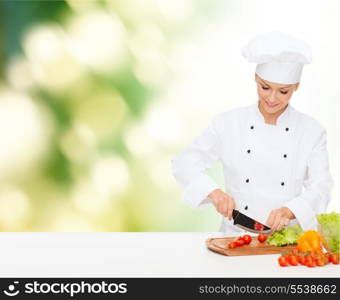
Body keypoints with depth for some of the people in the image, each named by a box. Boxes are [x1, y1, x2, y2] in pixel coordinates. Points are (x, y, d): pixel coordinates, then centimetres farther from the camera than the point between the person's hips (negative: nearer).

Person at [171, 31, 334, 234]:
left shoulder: (312, 131, 3)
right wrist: (214, 192, -15)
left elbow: (321, 188, -2)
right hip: (236, 234, 0)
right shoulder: (228, 124, 2)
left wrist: (289, 211, -21)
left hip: (288, 237, 1)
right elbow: (184, 163, 2)